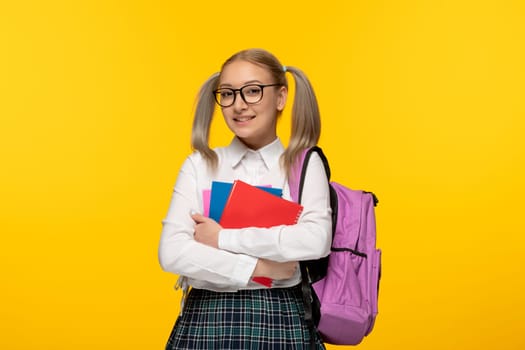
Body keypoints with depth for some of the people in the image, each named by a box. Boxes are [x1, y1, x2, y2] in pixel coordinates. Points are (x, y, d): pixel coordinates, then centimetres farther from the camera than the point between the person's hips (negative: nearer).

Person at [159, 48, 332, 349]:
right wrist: (259, 268, -13)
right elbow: (172, 252, -8)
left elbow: (316, 241, -17)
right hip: (207, 320, 1)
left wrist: (223, 238, -14)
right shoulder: (199, 165, 2)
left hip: (282, 320, -1)